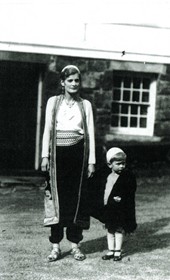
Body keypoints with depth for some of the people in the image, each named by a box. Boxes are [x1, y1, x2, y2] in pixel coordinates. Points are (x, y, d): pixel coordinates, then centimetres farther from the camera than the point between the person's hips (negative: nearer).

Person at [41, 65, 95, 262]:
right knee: (56, 198, -2)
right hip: (58, 154, -1)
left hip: (78, 154, 1)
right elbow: (48, 129, 5)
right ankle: (55, 245, 4)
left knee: (77, 198, 2)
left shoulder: (85, 105, 9)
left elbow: (90, 133, 7)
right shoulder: (53, 102, 7)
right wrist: (45, 156, -4)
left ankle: (75, 244, 11)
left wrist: (91, 161, 2)